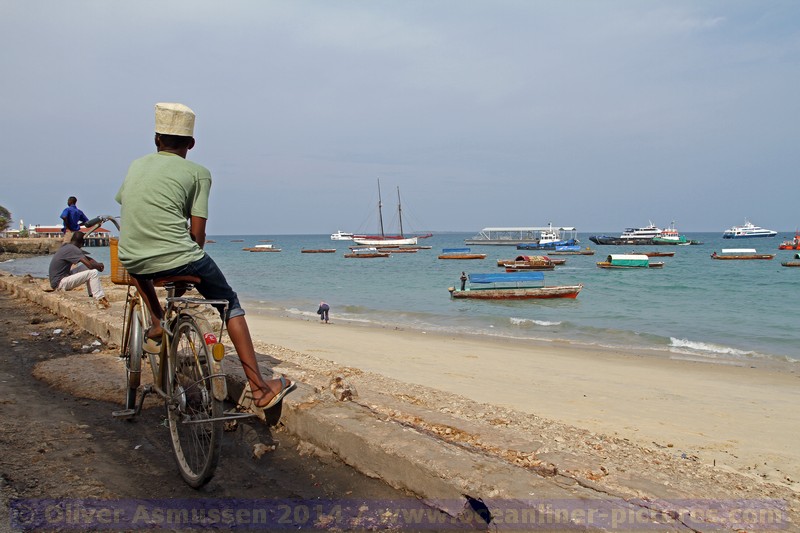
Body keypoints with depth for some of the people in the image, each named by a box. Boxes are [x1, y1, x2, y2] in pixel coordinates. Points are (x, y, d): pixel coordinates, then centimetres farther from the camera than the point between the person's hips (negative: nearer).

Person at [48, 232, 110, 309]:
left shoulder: (66, 246, 11)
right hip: (60, 283, -10)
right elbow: (90, 265, -24)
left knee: (85, 268, 13)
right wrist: (99, 266, -3)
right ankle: (99, 301, -10)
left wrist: (97, 264, -3)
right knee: (93, 273, -15)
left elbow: (88, 259, 15)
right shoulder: (72, 249, -18)